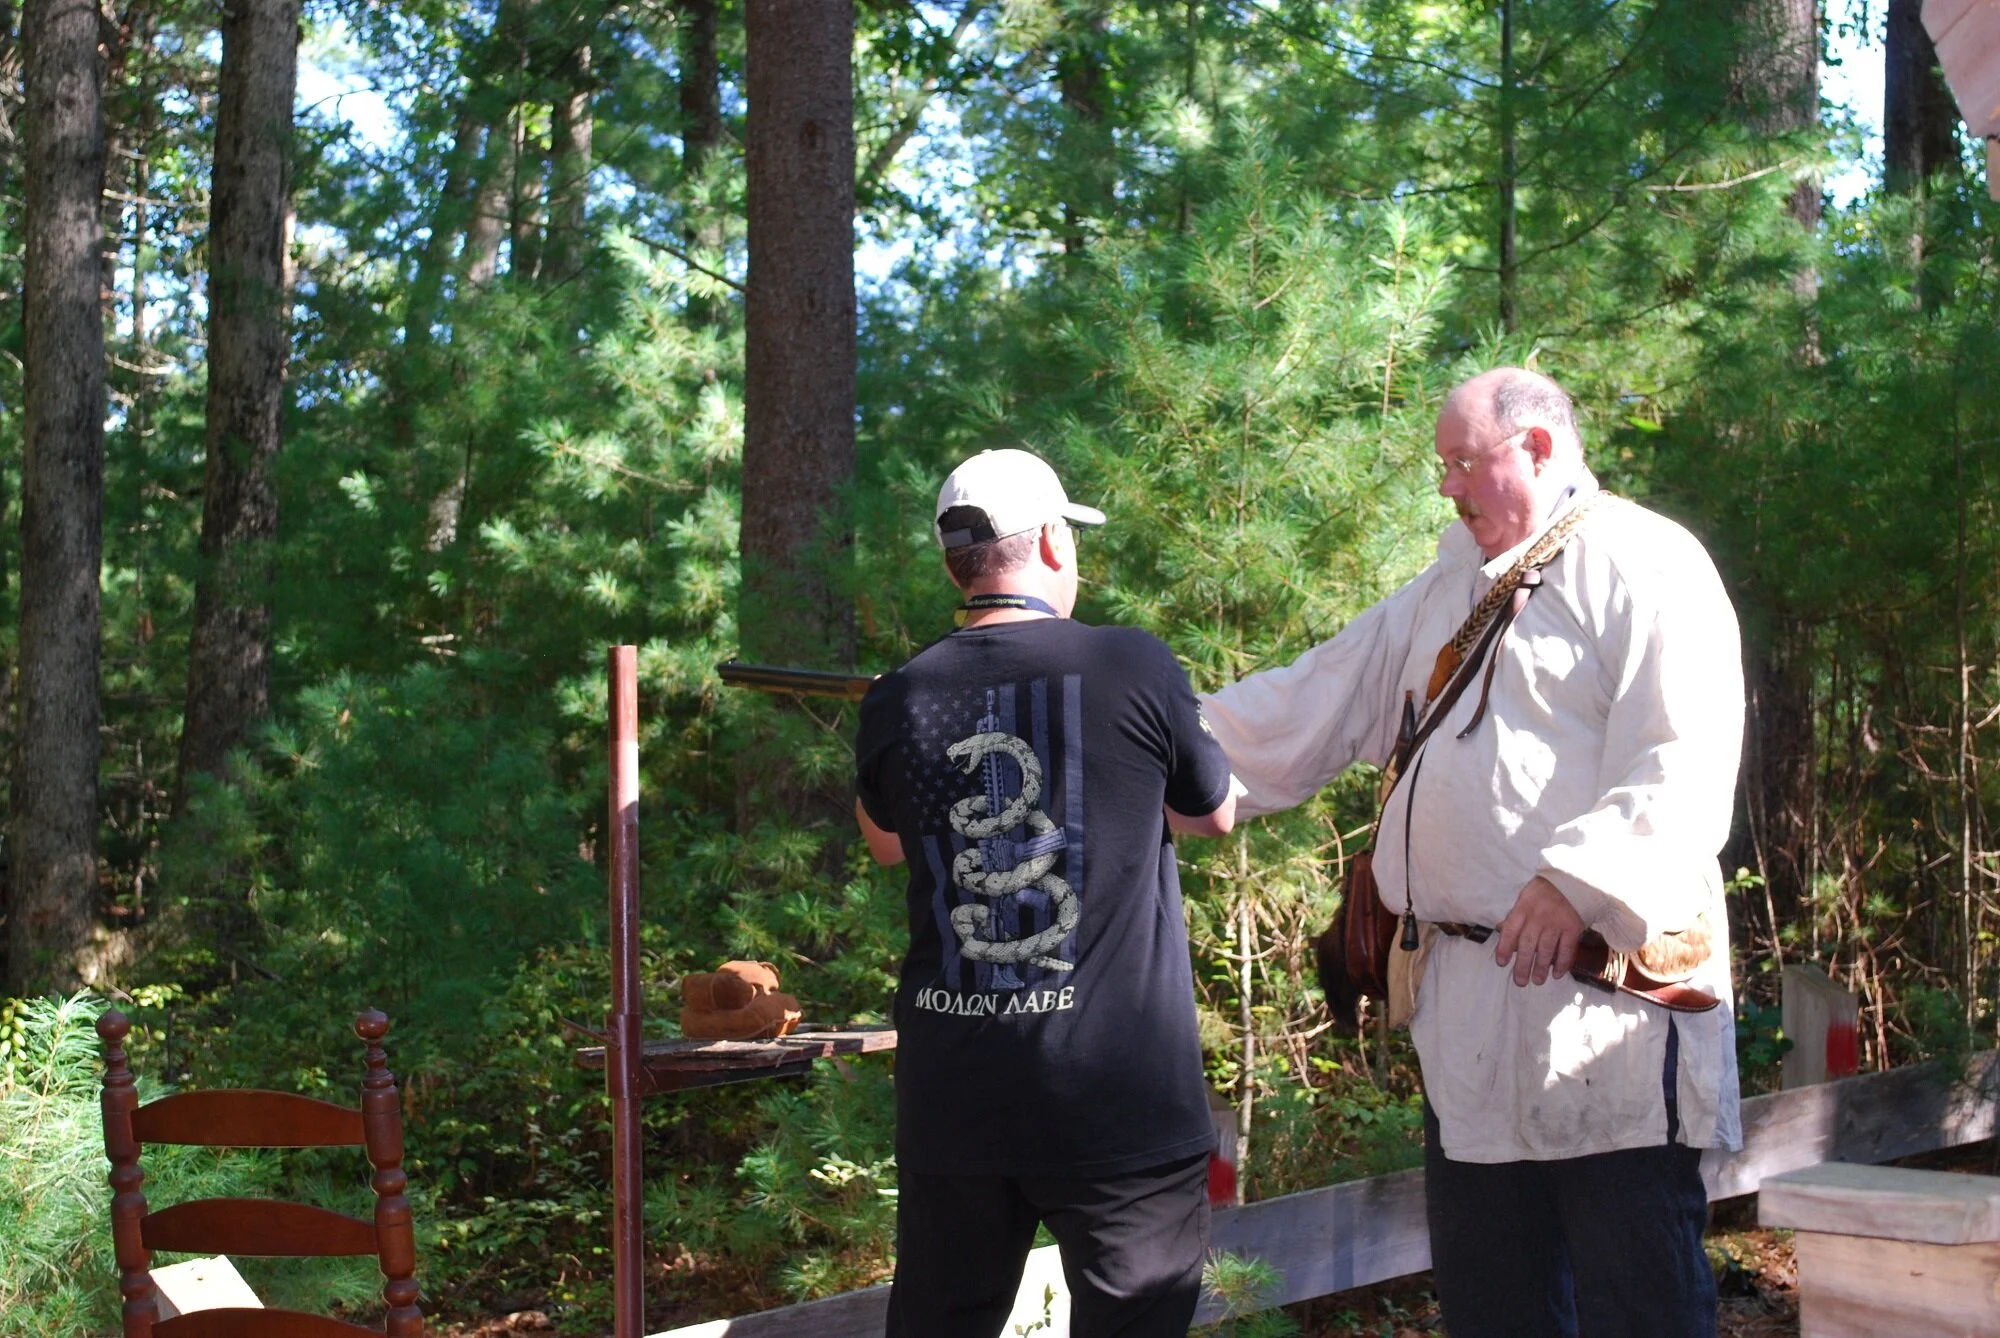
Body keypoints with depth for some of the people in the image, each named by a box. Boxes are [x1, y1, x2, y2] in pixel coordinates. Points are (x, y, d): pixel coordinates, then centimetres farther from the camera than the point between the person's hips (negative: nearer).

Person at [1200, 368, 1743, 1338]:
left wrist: (1578, 879, -27)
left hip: (1603, 987, -8)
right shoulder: (1451, 587, 21)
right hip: (1469, 1001, 9)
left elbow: (1685, 766, -17)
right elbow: (1312, 707, 21)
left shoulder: (1647, 565, -6)